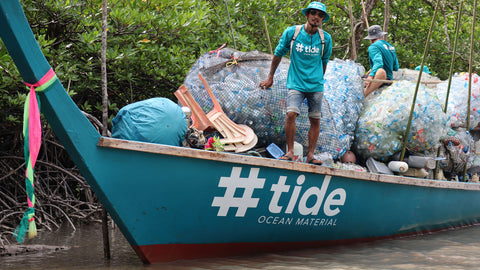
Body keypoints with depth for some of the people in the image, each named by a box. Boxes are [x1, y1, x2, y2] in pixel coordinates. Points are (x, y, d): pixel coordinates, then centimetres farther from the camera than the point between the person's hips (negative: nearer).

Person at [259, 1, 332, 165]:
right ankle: (290, 152, -6)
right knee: (291, 114, -18)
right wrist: (270, 77, 14)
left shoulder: (326, 38, 0)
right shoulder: (291, 32, -4)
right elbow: (278, 54, 8)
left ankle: (310, 155, 12)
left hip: (316, 85, 2)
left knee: (315, 120, 2)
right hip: (295, 83, -2)